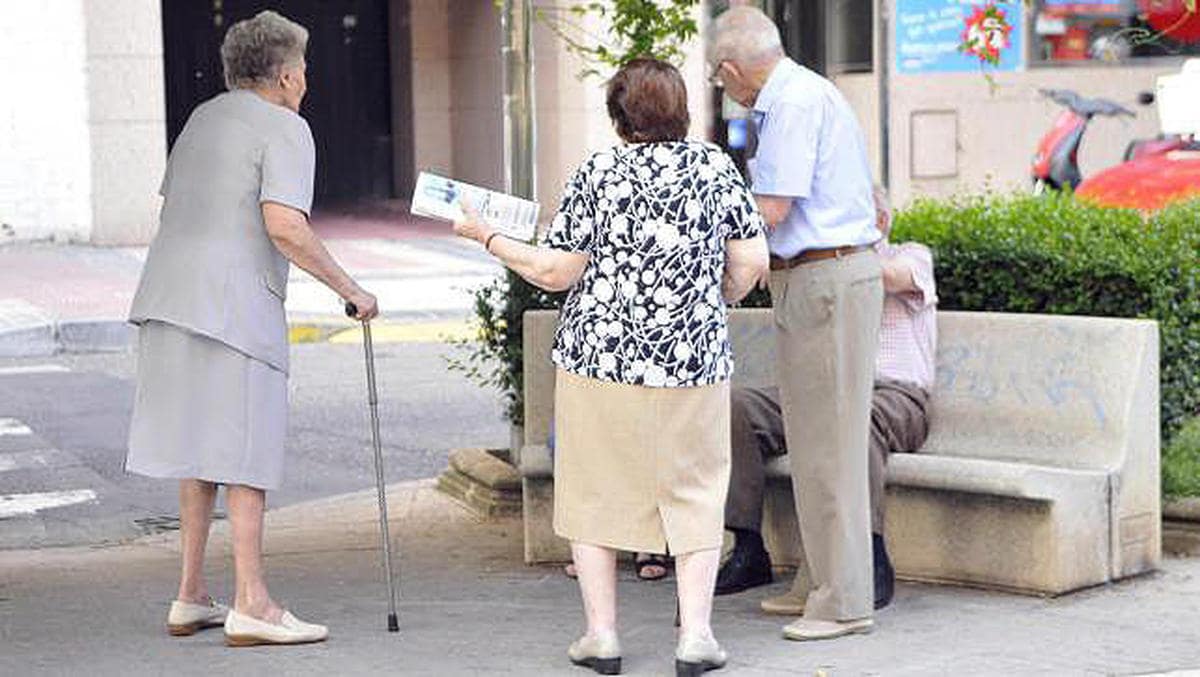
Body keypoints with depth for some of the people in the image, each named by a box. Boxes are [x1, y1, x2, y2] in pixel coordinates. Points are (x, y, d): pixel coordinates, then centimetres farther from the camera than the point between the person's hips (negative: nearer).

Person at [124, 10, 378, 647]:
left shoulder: (202, 116, 20)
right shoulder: (284, 128, -5)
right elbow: (284, 226, -17)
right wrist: (350, 290, -9)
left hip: (168, 300, 8)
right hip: (234, 307, -8)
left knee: (201, 450, 15)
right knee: (245, 454, -5)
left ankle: (191, 596, 18)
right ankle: (251, 605, -5)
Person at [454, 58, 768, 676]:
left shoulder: (598, 173, -5)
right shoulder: (717, 168, 1)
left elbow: (555, 272, -6)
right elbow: (751, 263, 0)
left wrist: (487, 237, 7)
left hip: (600, 358, -1)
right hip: (695, 364, 1)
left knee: (595, 492, 11)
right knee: (694, 495, 10)